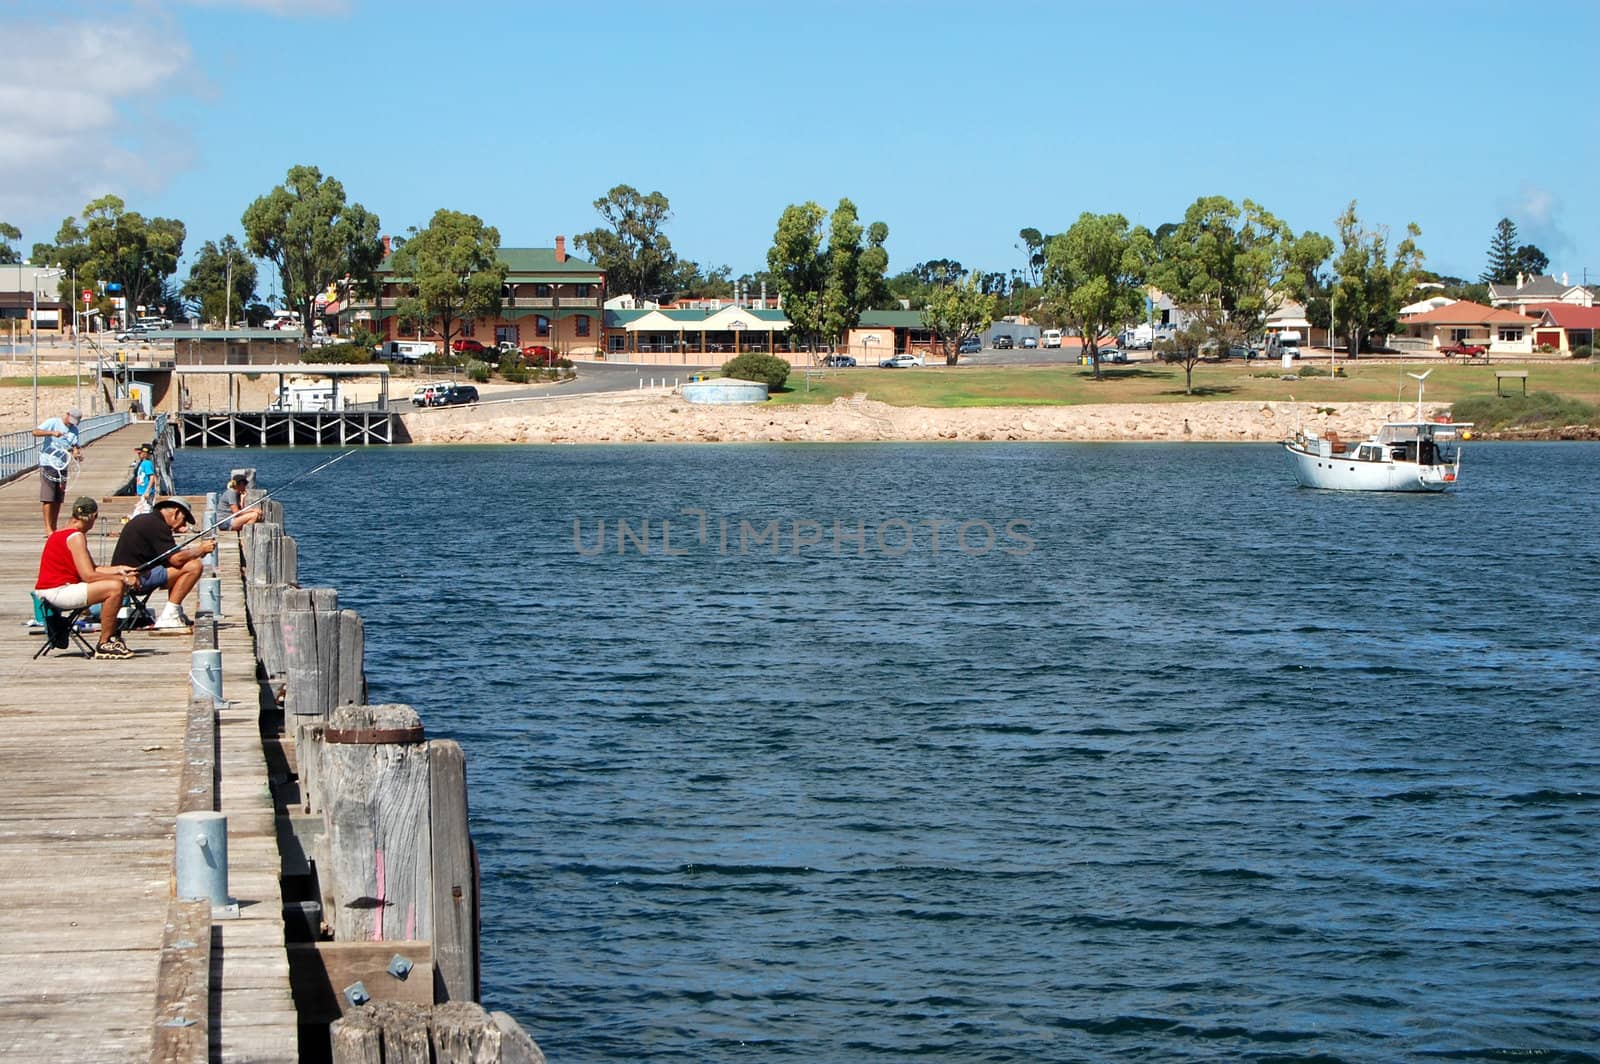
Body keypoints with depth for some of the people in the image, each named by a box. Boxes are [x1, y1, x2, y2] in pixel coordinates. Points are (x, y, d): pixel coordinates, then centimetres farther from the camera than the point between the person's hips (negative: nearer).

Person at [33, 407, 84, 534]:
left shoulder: (74, 430, 10)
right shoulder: (53, 422, -7)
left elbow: (74, 446, 5)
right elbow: (35, 432, -18)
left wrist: (77, 453, -18)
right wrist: (52, 433, -31)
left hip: (62, 466, 6)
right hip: (48, 465, -6)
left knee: (58, 499, 8)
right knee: (48, 498, -9)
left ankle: (54, 527, 16)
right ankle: (48, 528, -9)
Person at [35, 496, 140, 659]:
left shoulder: (61, 534, 18)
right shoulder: (76, 536, -15)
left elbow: (92, 568, 16)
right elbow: (89, 575, -22)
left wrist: (119, 569, 9)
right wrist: (123, 579, -14)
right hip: (57, 591, -11)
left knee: (118, 583, 14)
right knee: (115, 587, -22)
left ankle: (112, 636, 13)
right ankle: (104, 645, -15)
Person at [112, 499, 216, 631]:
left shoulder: (142, 519, 20)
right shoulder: (157, 525, -12)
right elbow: (176, 559, -19)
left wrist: (197, 549, 13)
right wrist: (200, 550, -3)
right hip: (136, 579, -11)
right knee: (194, 566, -14)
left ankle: (177, 614, 17)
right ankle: (168, 616, -12)